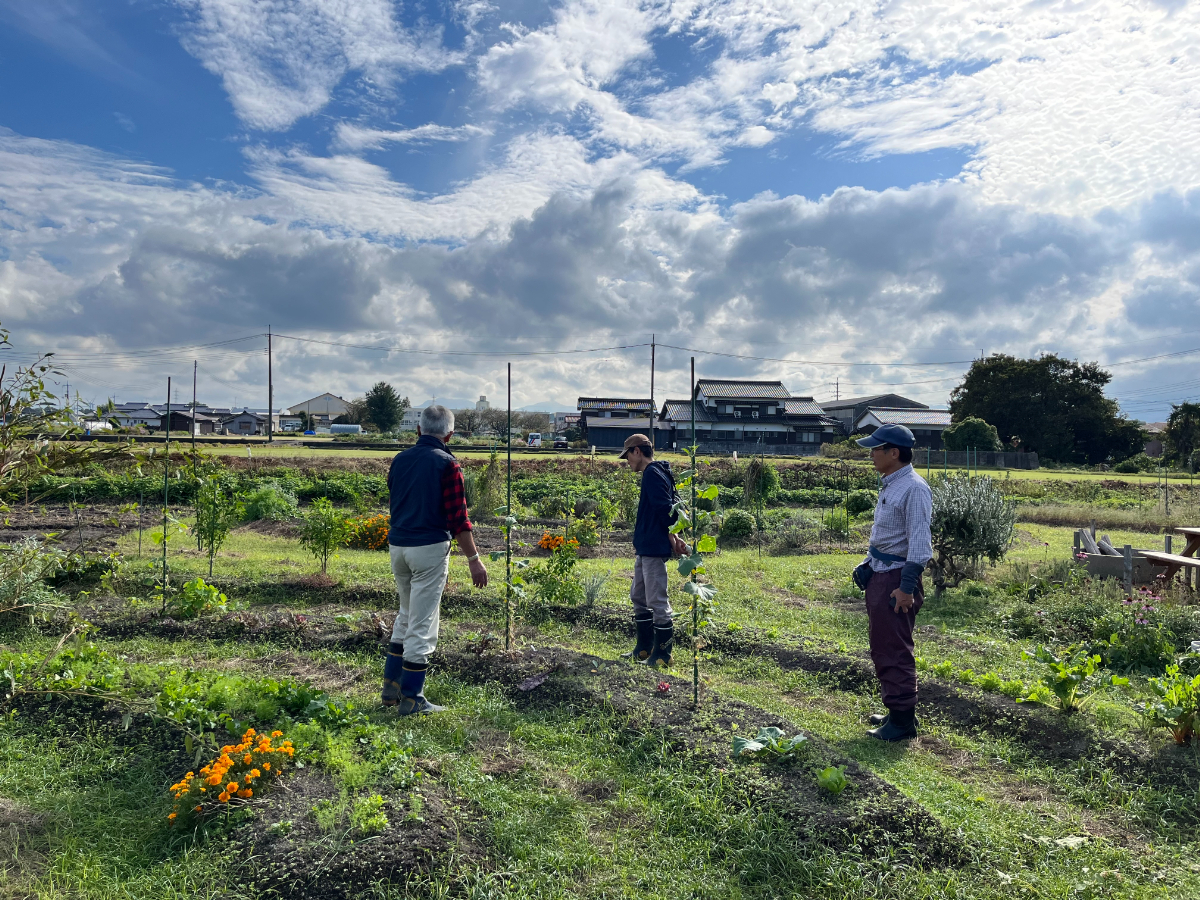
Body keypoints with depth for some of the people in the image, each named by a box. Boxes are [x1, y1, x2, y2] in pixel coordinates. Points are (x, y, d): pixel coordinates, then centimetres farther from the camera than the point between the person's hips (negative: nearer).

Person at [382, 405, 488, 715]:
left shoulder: (399, 460, 8)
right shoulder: (446, 463, -10)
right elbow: (457, 516, -13)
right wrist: (474, 558, -10)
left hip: (397, 545, 7)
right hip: (429, 548, -6)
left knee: (406, 615, 22)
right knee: (422, 623, 2)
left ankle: (391, 685, 25)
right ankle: (410, 698, 9)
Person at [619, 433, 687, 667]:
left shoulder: (652, 473, -15)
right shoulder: (654, 473, 16)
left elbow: (666, 508, -22)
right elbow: (669, 507, 17)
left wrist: (672, 537, -11)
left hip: (654, 549, -11)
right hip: (645, 548, 11)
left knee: (657, 601, -3)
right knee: (638, 597, 18)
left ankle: (662, 655, 7)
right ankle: (643, 650, 28)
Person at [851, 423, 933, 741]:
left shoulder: (914, 489, -18)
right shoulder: (890, 485, 13)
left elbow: (920, 543, -21)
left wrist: (906, 587, -23)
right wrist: (868, 565, 20)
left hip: (897, 579, -10)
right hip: (879, 574, 10)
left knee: (895, 650, -4)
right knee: (880, 647, 17)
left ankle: (903, 720, 6)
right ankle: (895, 710, 30)